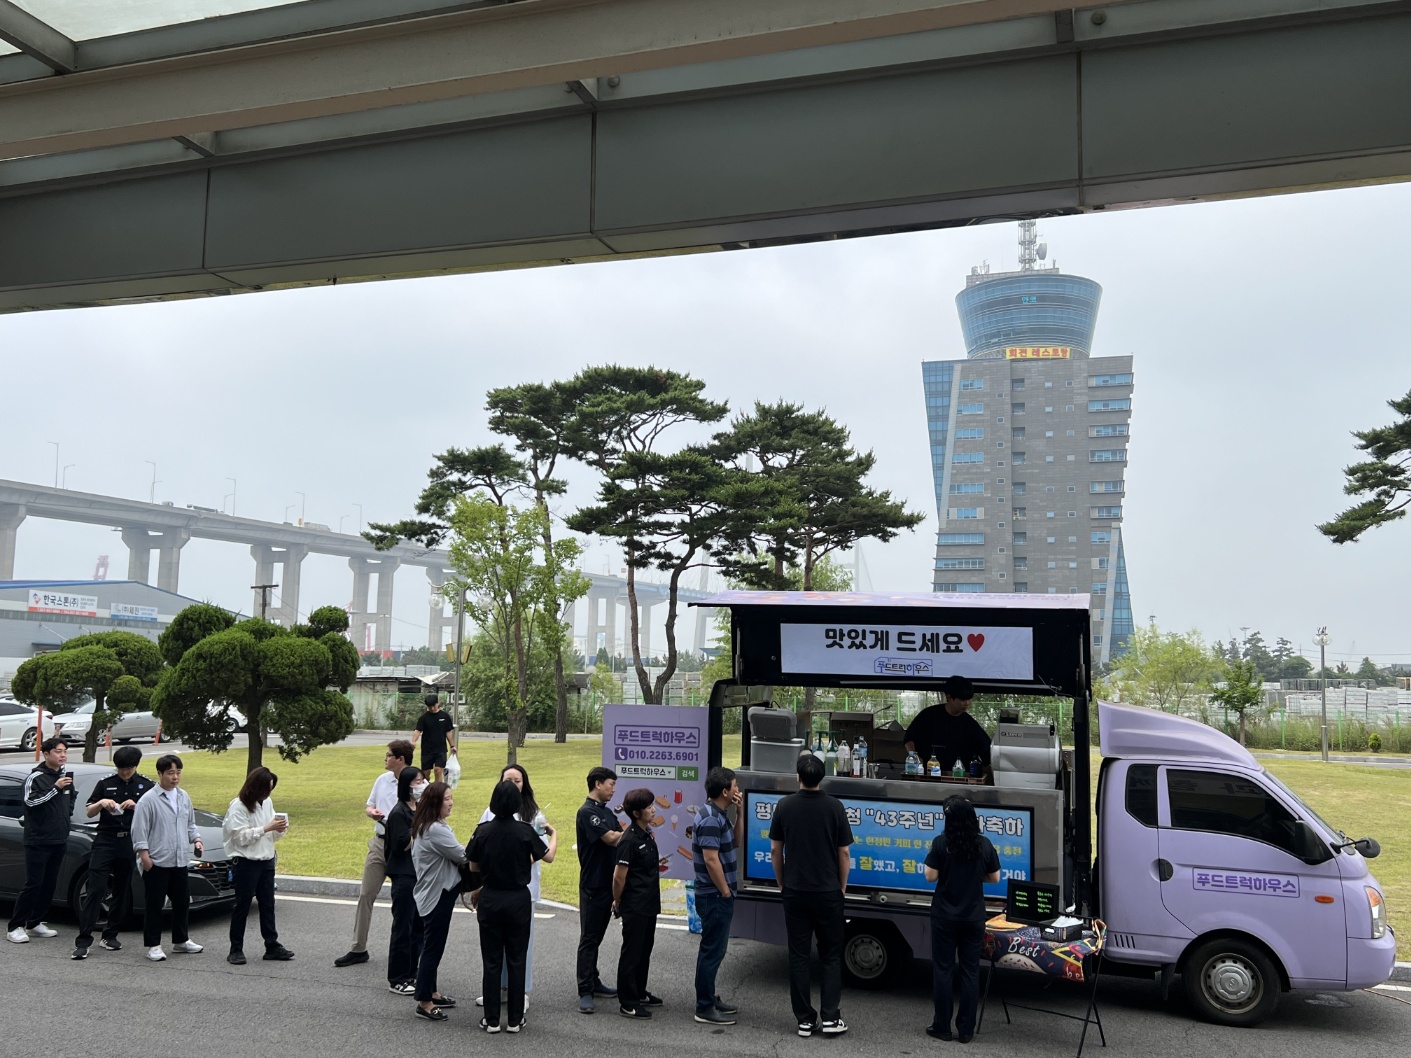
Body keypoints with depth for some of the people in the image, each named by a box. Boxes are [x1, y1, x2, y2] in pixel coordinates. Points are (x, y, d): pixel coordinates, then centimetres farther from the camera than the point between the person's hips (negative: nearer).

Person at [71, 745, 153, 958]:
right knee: (95, 889, -8)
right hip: (105, 841, -1)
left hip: (131, 843, 1)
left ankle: (110, 936, 19)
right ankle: (83, 941, -6)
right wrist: (101, 803, -12)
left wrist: (137, 805, -18)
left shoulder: (146, 785, 4)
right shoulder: (105, 783, 5)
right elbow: (89, 813, 9)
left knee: (122, 891, 7)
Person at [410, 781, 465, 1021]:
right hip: (437, 895, -10)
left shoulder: (429, 827, 11)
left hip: (436, 893, 10)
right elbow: (462, 856, -20)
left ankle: (431, 993, 30)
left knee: (433, 946, 18)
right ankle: (424, 1003, 6)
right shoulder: (435, 830, -23)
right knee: (433, 948, -2)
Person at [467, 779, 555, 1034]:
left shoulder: (482, 830, -8)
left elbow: (473, 866, 3)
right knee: (516, 960, 9)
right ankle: (515, 1020, 15)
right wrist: (553, 835, 19)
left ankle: (492, 1020, 14)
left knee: (491, 961, 9)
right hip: (518, 900, -1)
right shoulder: (525, 831, -12)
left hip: (490, 899, 1)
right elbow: (548, 857, 1)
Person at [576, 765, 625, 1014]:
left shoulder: (607, 812, 14)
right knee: (588, 938, -3)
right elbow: (612, 839, -21)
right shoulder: (587, 812, -15)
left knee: (597, 936, 16)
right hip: (592, 884, -8)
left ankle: (594, 982, 24)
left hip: (608, 883, 8)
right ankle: (585, 991, 2)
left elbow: (621, 840, 9)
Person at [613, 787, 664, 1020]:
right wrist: (618, 903, -7)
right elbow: (619, 877, -18)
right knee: (631, 953, 0)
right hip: (634, 908, -9)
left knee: (645, 950, 19)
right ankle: (628, 1003, 9)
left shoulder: (647, 835, 8)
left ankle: (639, 993, 32)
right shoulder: (629, 841, -21)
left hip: (649, 905, 9)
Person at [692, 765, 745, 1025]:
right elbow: (711, 860, -24)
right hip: (714, 896, -10)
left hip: (718, 896, 10)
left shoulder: (719, 816, 10)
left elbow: (737, 842, 16)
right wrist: (726, 892, -15)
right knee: (712, 950, -2)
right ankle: (704, 1009, 6)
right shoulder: (710, 819, -22)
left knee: (714, 949, 18)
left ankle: (710, 998, 29)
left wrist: (739, 812, 5)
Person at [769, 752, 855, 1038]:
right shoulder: (834, 807, -8)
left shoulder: (784, 806, -4)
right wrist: (842, 887, 9)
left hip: (794, 892, 1)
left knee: (798, 955, 7)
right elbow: (843, 853, -4)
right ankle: (830, 1017, 5)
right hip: (827, 891, -1)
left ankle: (805, 1019, 10)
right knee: (831, 955, 10)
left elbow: (775, 850, 1)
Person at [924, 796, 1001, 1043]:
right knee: (970, 971, 10)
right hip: (974, 917, 2)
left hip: (945, 916, -2)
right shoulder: (984, 844, -5)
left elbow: (930, 876, -11)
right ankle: (966, 1030, 13)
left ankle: (942, 1027, 13)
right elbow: (994, 878, 4)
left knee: (942, 970, 8)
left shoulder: (941, 843, -13)